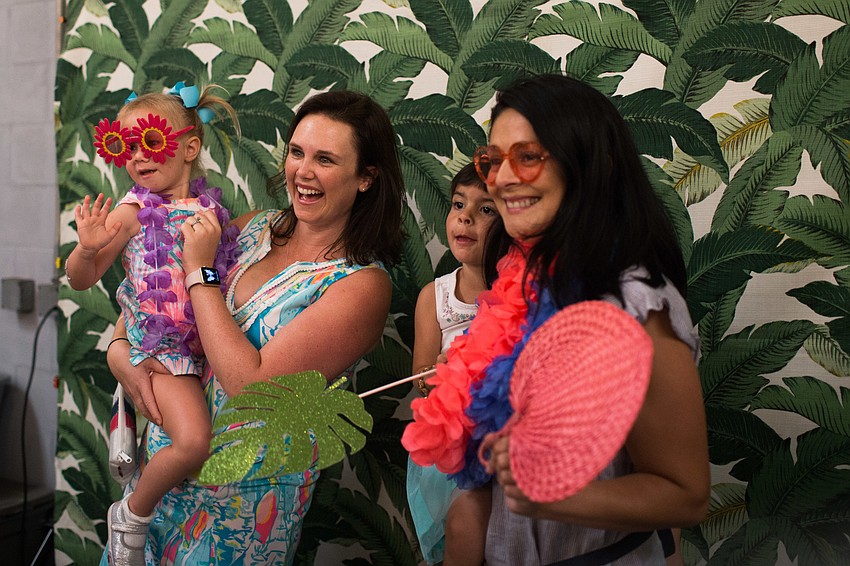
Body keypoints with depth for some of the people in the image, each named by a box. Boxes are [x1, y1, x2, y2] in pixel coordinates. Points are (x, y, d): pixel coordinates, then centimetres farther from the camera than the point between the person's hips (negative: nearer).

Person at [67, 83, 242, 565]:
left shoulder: (210, 204, 3)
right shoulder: (132, 212, -8)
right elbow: (81, 279, -6)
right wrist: (88, 248, -24)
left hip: (212, 337, 5)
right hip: (161, 344, -5)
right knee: (193, 440, -19)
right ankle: (132, 513, 7)